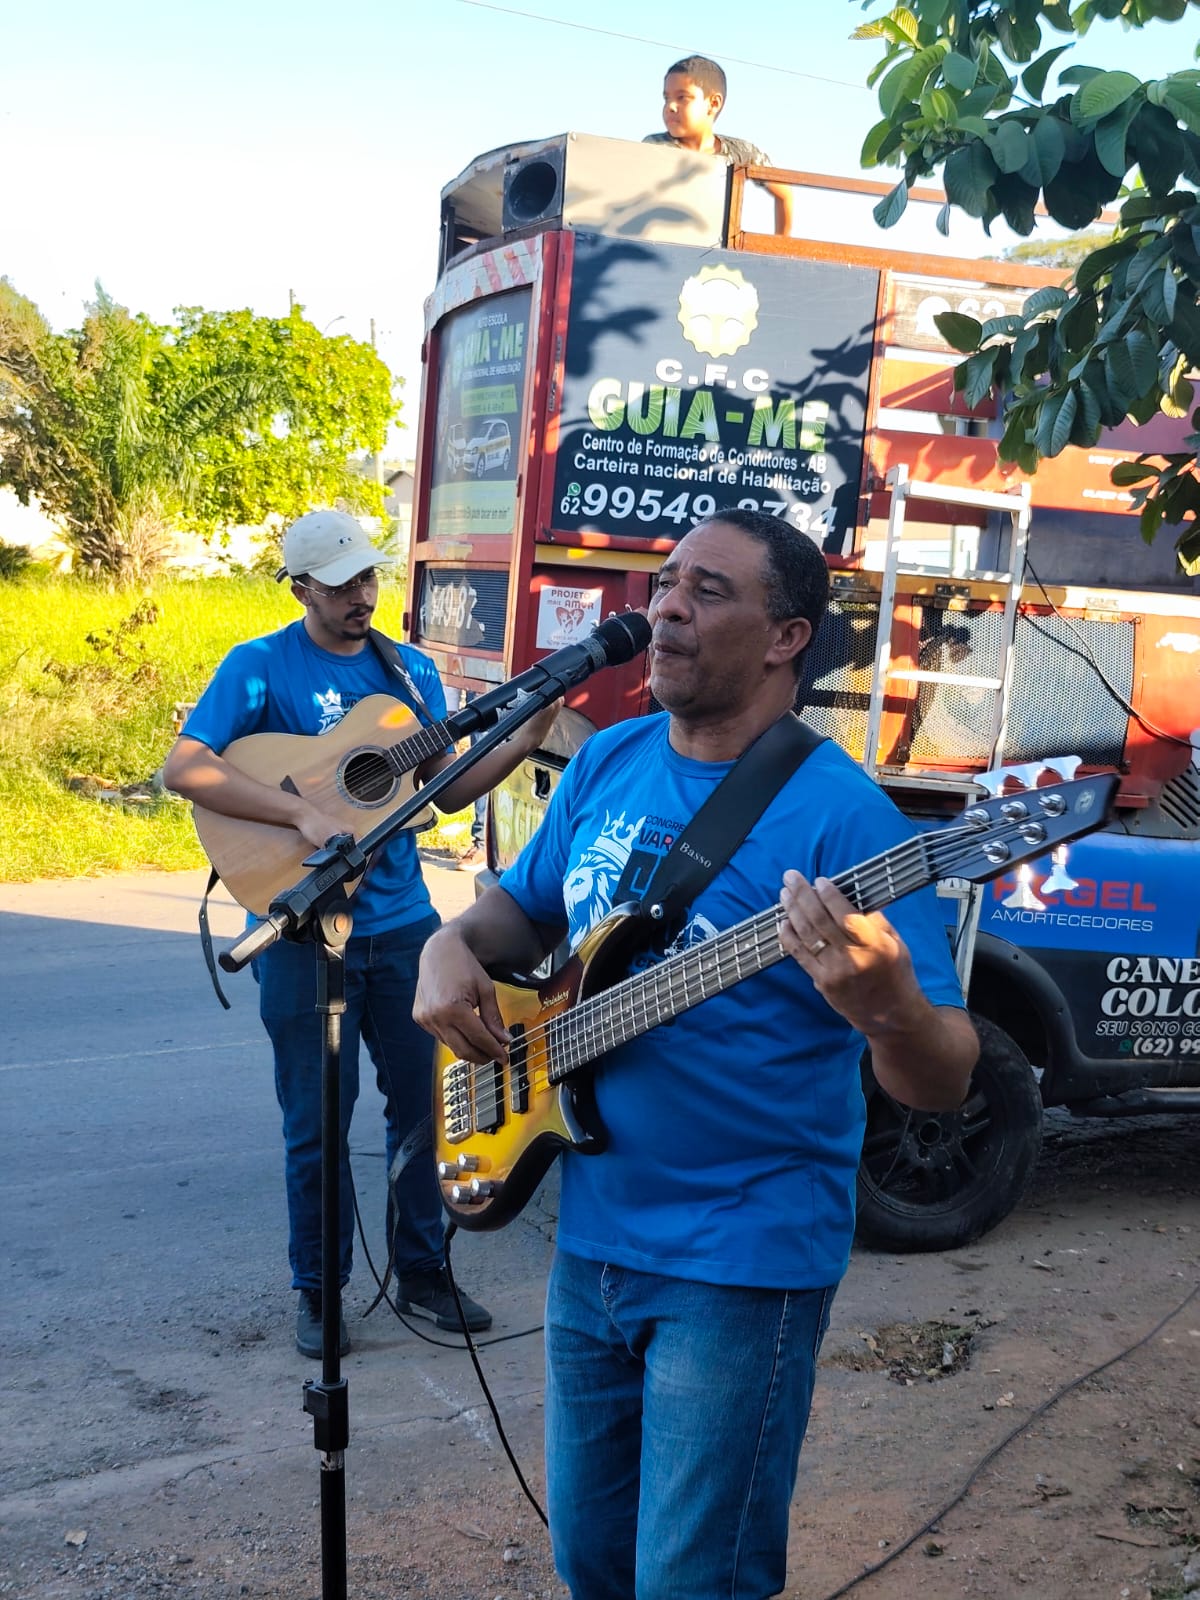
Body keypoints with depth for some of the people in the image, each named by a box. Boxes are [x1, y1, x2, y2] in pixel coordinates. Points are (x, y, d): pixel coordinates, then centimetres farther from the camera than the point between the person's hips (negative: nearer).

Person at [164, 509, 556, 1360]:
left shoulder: (411, 670, 9)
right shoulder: (261, 666, -6)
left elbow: (444, 788, 10)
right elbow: (185, 768, -17)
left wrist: (524, 740, -5)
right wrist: (305, 813, -25)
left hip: (403, 919, 4)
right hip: (304, 928, -4)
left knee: (427, 1100, 10)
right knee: (317, 1120, 5)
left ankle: (422, 1268, 27)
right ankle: (320, 1290, 21)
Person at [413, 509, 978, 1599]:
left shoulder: (840, 814, -17)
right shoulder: (608, 762, 4)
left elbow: (943, 1086, -20)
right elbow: (524, 906, 19)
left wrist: (884, 1005, -43)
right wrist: (454, 947, -4)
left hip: (743, 1263, -6)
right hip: (590, 1234, 7)